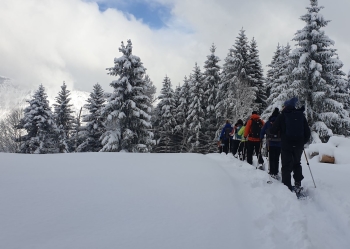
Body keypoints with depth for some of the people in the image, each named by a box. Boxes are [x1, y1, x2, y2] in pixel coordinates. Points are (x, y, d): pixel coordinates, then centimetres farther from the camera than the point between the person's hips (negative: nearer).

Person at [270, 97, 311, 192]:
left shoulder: (282, 116, -4)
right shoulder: (301, 115, 6)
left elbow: (273, 130, -3)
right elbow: (307, 131, 9)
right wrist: (303, 142, 22)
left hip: (286, 145, -3)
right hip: (299, 145, 4)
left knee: (286, 166, 2)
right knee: (297, 164, 20)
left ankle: (287, 187, -2)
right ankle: (298, 184, 15)